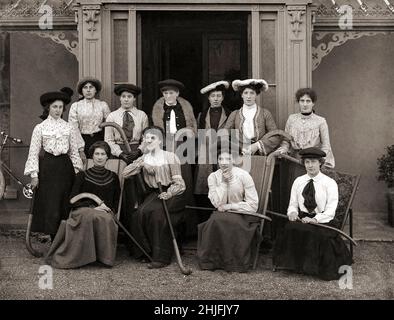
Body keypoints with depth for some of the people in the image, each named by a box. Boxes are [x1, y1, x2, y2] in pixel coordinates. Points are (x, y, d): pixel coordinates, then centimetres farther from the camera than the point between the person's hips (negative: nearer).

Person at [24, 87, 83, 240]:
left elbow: (74, 151, 10)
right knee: (50, 207, -2)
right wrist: (34, 175, -5)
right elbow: (33, 152, 0)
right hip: (48, 167, -2)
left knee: (66, 206, 2)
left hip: (65, 167, 2)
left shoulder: (69, 127, 7)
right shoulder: (40, 128, 1)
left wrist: (76, 170, 4)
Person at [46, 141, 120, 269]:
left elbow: (117, 202, 19)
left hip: (105, 213, 1)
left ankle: (103, 256, -22)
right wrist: (93, 207, -10)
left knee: (106, 220, -37)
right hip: (83, 210, -1)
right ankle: (82, 256, -30)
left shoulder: (113, 177, 18)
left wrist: (109, 210, -4)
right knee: (90, 217, -39)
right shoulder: (82, 176, 13)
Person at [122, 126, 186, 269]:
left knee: (155, 212, -31)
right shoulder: (144, 158, 13)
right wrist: (141, 163, -8)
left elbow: (178, 183, -7)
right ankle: (148, 252, -9)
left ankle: (161, 257, -24)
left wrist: (169, 193, -25)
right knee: (140, 213, -25)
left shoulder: (170, 157, -2)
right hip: (154, 193, 4)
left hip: (171, 194, -4)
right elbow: (125, 173, 2)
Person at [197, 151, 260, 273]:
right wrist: (224, 182, -18)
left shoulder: (243, 176, -10)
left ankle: (237, 262, -16)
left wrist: (230, 206, -14)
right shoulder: (213, 177, -1)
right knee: (215, 221, -29)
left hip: (242, 213, -3)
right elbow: (218, 203, -12)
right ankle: (212, 260, -13)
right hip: (222, 214, 3)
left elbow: (253, 205, -12)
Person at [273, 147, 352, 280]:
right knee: (290, 229, -28)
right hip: (302, 219, 3)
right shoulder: (298, 181, 14)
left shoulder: (329, 183, 1)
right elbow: (293, 204, 16)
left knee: (315, 234, -34)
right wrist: (293, 212, -8)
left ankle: (315, 267, -14)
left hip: (323, 221, -3)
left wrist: (315, 219, -23)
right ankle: (295, 263, -12)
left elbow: (330, 210, -7)